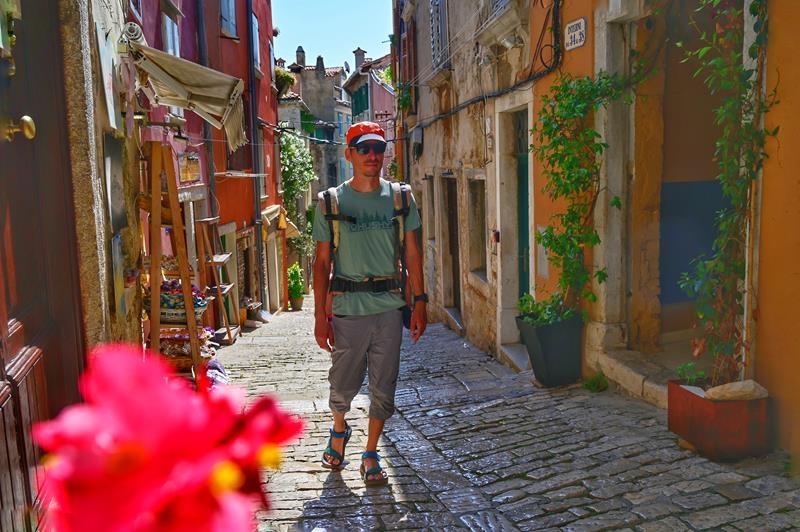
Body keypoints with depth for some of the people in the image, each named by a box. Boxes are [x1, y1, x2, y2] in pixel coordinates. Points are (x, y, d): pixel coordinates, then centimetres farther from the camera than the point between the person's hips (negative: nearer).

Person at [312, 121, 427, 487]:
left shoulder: (400, 198, 4)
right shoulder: (331, 202, -1)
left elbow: (412, 253, 7)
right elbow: (322, 262, 0)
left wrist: (419, 301, 1)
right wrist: (320, 316, -4)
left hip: (389, 308, 1)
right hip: (347, 309, -1)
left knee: (383, 388, 7)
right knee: (343, 384, 10)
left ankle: (370, 456, 25)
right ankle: (339, 430, 43)